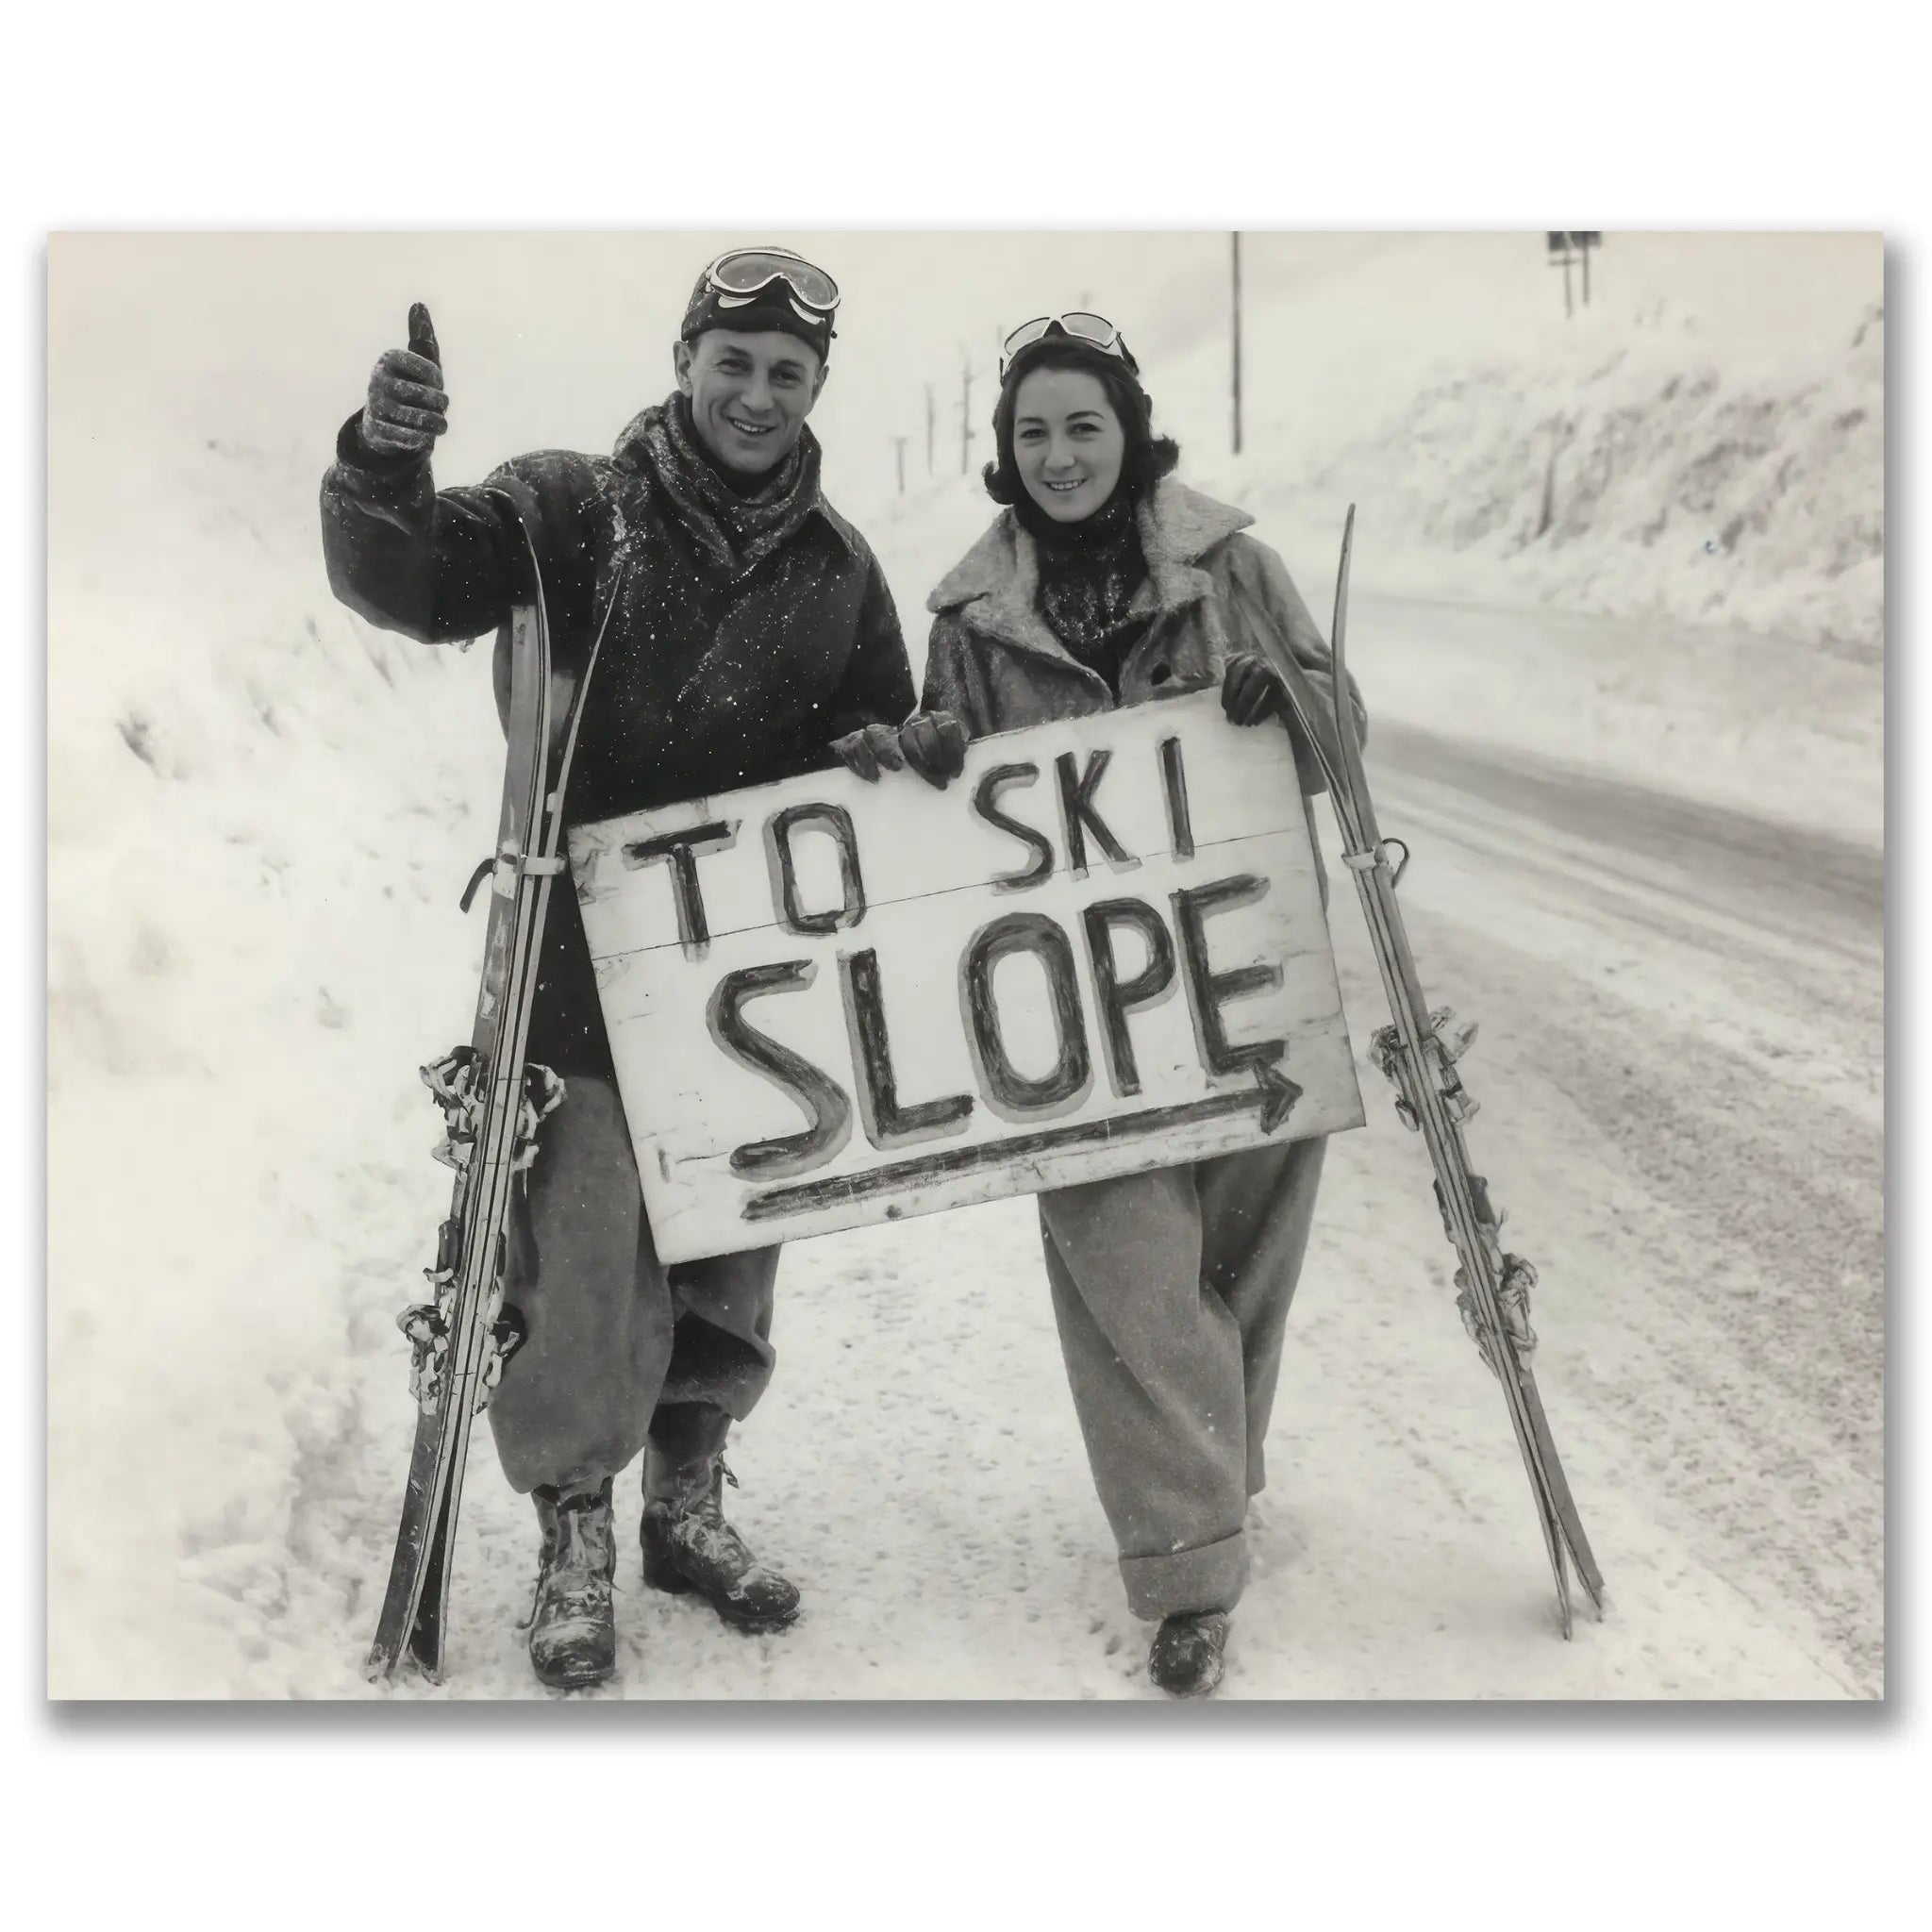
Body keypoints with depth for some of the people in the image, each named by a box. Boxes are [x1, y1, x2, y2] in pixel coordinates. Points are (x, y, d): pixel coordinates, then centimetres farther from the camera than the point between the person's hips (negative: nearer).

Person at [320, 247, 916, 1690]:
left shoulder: (839, 566, 8)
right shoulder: (569, 511, -3)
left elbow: (885, 745, 16)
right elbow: (410, 586, -16)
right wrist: (385, 466, -35)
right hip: (587, 960, -4)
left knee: (730, 1253, 14)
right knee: (592, 1256, -6)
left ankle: (689, 1500, 34)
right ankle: (575, 1531, 16)